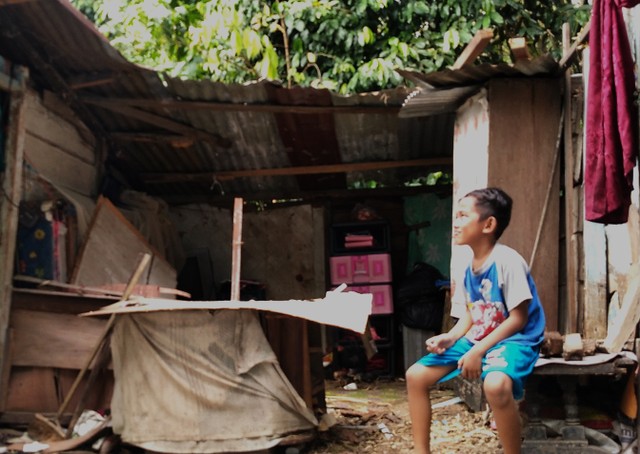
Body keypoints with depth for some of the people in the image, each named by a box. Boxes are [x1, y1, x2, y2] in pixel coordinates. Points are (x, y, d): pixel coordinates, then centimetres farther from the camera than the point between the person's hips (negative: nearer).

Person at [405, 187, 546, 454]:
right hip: (476, 340, 9)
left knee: (495, 384, -40)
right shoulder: (469, 268, 7)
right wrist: (449, 338, -8)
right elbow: (469, 316, 12)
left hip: (515, 340, -8)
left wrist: (478, 352, -22)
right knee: (416, 375, 0)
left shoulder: (507, 261, -18)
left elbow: (518, 319, -19)